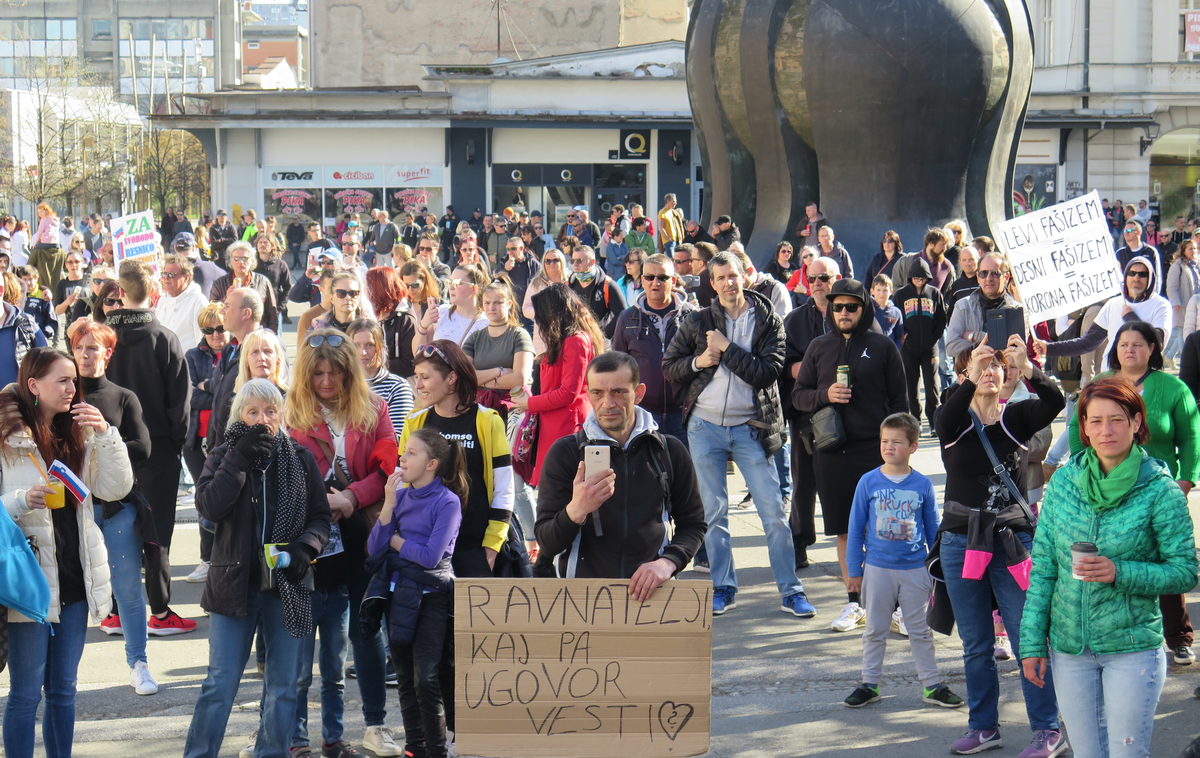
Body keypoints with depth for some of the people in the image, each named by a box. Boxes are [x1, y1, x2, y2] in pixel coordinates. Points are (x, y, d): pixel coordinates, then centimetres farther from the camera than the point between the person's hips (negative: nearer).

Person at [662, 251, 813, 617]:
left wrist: (727, 349, -15)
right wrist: (697, 362, -9)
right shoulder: (697, 322, 5)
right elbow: (669, 366, 9)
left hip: (750, 428, -2)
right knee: (713, 512, 8)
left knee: (773, 512, -3)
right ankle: (722, 589, 18)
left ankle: (791, 592, 3)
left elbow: (768, 372, -13)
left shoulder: (769, 322, -1)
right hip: (705, 426, 2)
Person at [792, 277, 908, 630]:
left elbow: (898, 400, 4)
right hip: (831, 452, 3)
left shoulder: (882, 347, 3)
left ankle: (889, 603, 2)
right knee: (845, 531, 8)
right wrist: (825, 395, -7)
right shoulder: (819, 347, 11)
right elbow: (798, 395, 13)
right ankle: (854, 604, 16)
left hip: (875, 451, -3)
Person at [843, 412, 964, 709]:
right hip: (878, 569, 0)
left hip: (915, 570, 0)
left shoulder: (923, 485, -2)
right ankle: (869, 684, 20)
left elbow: (933, 529, 8)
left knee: (921, 630, 8)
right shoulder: (869, 482, -4)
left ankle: (931, 685, 16)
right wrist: (854, 570, 2)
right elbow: (855, 528, 2)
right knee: (875, 630, 10)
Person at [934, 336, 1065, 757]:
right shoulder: (957, 422, 2)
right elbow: (947, 418, -23)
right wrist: (971, 380, -38)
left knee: (1028, 640, -4)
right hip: (961, 543, 1)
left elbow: (1054, 401, -17)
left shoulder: (1016, 418, 2)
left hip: (1013, 543, -1)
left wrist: (1027, 368, -34)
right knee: (975, 645, 10)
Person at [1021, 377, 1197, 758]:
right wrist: (1032, 643, 3)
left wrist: (1120, 573, -21)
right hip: (1069, 649, 3)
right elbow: (1043, 568, 7)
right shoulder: (1064, 482, 3)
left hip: (1133, 650, -3)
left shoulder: (1160, 491, -7)